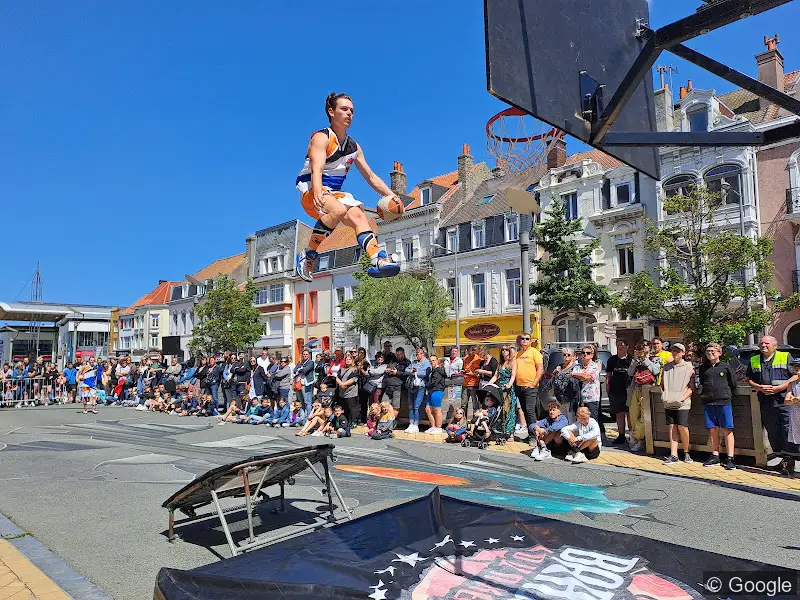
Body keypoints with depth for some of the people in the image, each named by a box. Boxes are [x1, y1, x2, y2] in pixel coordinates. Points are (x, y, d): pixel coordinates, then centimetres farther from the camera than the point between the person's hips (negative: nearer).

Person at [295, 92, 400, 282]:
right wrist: (318, 194, -43)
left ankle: (379, 259, -37)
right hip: (311, 191, -6)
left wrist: (392, 196, 7)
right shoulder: (321, 138, -7)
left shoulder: (354, 147, 14)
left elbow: (371, 177, 19)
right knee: (338, 210, -35)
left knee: (357, 215, -21)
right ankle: (307, 256, -23)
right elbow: (317, 170, -23)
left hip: (335, 193, 7)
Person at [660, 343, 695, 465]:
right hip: (668, 403, 4)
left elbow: (692, 387, -2)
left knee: (682, 427, -8)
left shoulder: (689, 367, 1)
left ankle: (686, 452, 13)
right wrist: (663, 395, 6)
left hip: (682, 403, -4)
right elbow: (662, 383, 20)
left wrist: (682, 397, -13)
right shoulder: (666, 366, 12)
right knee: (672, 427, 4)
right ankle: (673, 455, 6)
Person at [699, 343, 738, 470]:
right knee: (713, 430, 8)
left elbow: (733, 384, 7)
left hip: (724, 402, -3)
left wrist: (728, 396, 7)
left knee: (727, 430, -2)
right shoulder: (703, 368, 11)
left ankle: (730, 458, 2)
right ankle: (715, 456, 16)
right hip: (708, 403, 4)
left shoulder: (726, 367, 1)